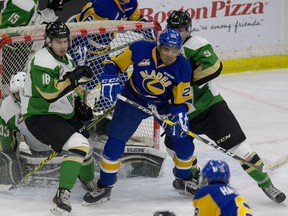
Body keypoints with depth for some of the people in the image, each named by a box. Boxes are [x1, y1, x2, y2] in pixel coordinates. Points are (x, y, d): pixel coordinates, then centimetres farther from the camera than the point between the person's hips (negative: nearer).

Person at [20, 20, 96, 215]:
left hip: (63, 114, 10)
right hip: (40, 117, -10)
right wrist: (74, 78, -34)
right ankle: (63, 196, -28)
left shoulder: (66, 58, 9)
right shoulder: (42, 61, -21)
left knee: (85, 148, 24)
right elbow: (49, 93, -31)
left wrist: (79, 106, 12)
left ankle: (90, 184, 51)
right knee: (78, 146, -27)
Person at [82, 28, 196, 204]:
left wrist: (180, 114, -34)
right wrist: (109, 78, -32)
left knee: (184, 142, -3)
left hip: (165, 104, 1)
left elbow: (183, 99, -15)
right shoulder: (140, 50, -26)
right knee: (115, 141, -6)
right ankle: (105, 186, 8)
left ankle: (185, 179, 25)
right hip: (134, 99, -1)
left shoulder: (183, 67, -22)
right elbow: (114, 63, -13)